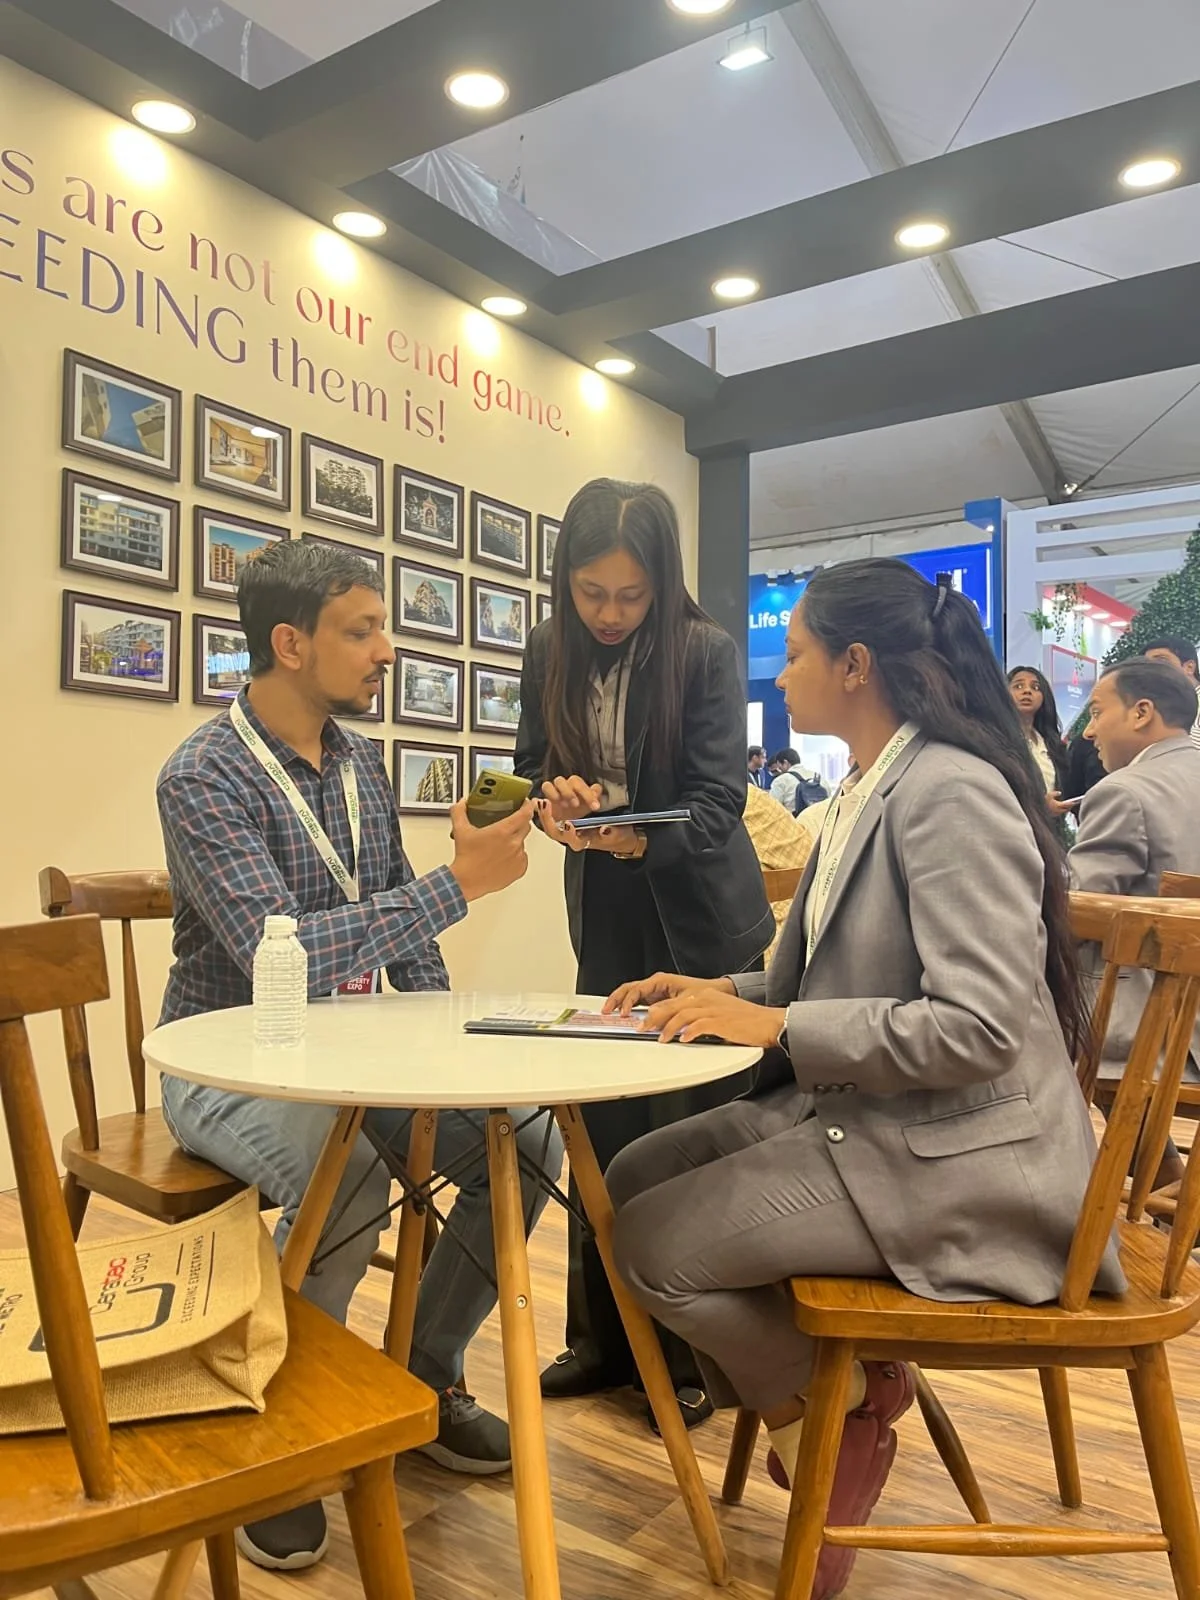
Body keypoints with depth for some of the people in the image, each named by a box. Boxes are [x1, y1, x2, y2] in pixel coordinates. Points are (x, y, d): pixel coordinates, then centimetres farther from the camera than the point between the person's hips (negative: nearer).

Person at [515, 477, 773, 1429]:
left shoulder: (708, 652, -14)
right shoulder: (550, 655, -1)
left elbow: (719, 800, -17)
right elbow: (532, 769, 6)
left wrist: (643, 841, -36)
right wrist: (557, 797, -17)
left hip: (701, 920, -4)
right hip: (606, 916, 4)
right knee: (602, 1132, 10)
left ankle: (696, 1354, 18)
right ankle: (604, 1337, 26)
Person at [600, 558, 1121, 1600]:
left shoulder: (952, 793, -21)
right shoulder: (867, 792, 8)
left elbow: (979, 1026, -27)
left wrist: (776, 1025, -22)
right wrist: (728, 995, 1)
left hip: (952, 1156, -9)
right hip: (856, 1116, 9)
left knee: (651, 1242, -10)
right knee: (635, 1180, 6)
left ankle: (839, 1412, 13)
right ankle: (819, 1385, 15)